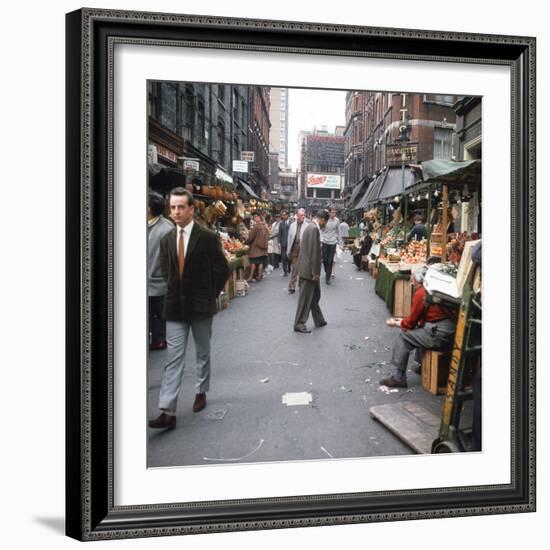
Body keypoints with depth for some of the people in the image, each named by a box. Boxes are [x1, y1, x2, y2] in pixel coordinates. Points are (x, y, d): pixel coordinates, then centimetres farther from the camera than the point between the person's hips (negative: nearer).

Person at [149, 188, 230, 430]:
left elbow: (222, 270, -5)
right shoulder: (166, 240, 4)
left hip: (200, 306, -3)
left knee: (203, 353, 15)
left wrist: (208, 295, -2)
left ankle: (201, 392, 36)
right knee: (173, 359, -1)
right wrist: (176, 291, 6)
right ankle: (168, 412, -1)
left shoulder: (208, 237, -9)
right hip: (175, 308, 3)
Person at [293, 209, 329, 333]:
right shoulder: (314, 229, -19)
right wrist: (315, 272, -19)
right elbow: (314, 252, -22)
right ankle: (299, 324, 9)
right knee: (305, 297, 0)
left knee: (315, 296, 18)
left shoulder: (311, 226, 12)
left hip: (308, 268, 10)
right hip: (309, 269, -10)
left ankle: (319, 320, 29)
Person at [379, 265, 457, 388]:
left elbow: (411, 322, -3)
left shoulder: (421, 293, -10)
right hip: (452, 333, 9)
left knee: (404, 336, 3)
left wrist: (396, 323, 15)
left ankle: (398, 377, 5)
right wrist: (403, 321, 29)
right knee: (419, 330, 30)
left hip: (440, 336, -9)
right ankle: (420, 364, 36)